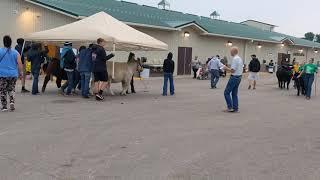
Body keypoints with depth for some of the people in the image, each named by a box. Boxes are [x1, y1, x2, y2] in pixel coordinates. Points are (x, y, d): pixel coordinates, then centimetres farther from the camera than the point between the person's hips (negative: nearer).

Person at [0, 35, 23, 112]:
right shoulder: (15, 52, -1)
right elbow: (20, 64, -4)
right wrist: (20, 73, 6)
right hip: (13, 75, 2)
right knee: (11, 89, 17)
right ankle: (12, 102, -3)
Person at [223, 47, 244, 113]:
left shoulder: (235, 59, -18)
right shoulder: (240, 59, 13)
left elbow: (233, 70, -22)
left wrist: (226, 68, -6)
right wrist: (229, 68, 16)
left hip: (234, 77, -10)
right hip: (239, 77, 10)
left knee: (227, 92, -2)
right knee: (234, 93, 12)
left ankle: (230, 107, -2)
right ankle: (235, 108, 13)